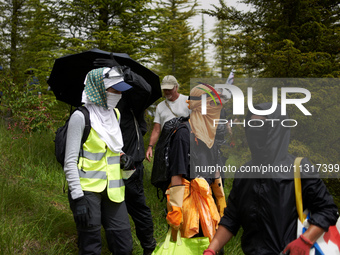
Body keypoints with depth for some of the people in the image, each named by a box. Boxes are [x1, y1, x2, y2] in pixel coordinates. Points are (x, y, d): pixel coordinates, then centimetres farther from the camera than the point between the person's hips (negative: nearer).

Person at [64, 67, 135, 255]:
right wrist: (77, 198, -18)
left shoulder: (114, 114, 11)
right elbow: (70, 162, -12)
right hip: (87, 190, -6)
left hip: (113, 189, 7)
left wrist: (123, 158, 3)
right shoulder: (81, 117, -10)